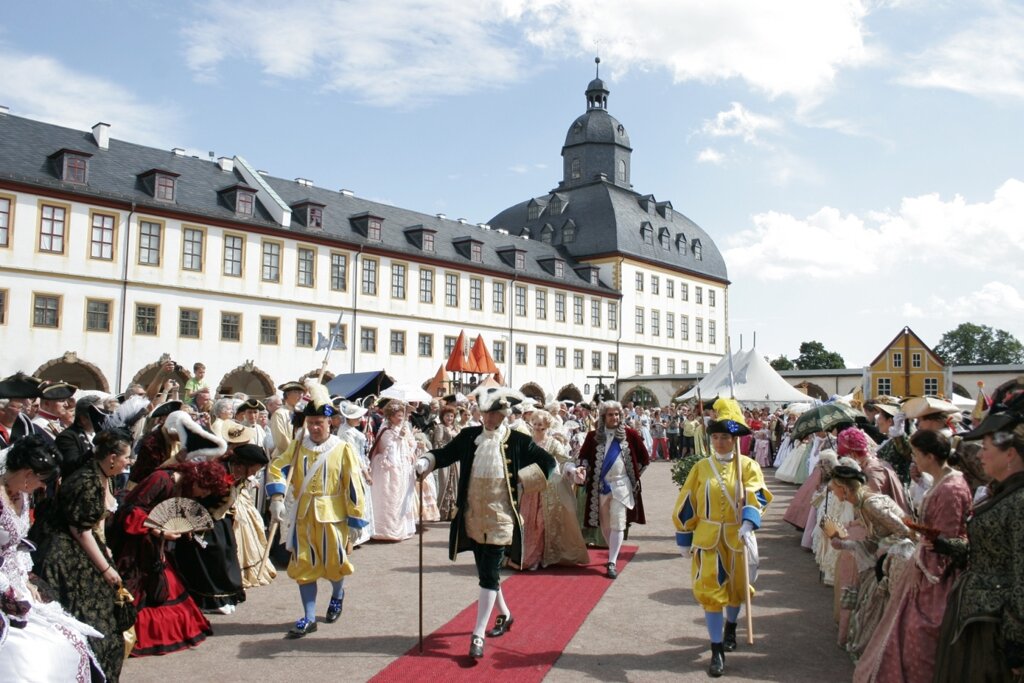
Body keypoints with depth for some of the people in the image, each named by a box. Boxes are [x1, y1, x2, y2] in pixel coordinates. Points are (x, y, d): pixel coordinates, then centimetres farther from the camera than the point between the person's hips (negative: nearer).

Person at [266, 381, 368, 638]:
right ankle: (309, 617, 15)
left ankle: (337, 595, 39)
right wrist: (277, 498, -25)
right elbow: (277, 469, -8)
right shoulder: (297, 446, 3)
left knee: (333, 562, 6)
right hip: (302, 515, 3)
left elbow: (352, 487, -5)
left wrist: (355, 518, -5)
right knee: (304, 566, 5)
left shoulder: (343, 450, -6)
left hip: (332, 515, -3)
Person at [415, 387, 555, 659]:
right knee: (485, 572, 17)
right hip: (473, 518, 4)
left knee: (489, 574, -7)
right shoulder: (469, 436, 2)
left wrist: (521, 480, -12)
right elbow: (445, 454, 1)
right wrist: (425, 462, -20)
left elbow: (548, 462, -4)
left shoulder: (518, 441, -6)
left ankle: (478, 635, -1)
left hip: (500, 518, -4)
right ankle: (505, 615, 40)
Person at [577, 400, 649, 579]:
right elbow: (584, 456, 7)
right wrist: (584, 470, -11)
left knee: (617, 523, -8)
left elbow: (644, 457, 7)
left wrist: (634, 475, 7)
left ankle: (612, 562, -7)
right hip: (600, 485, 2)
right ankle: (613, 555, 29)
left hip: (621, 484, -2)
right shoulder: (593, 436, 0)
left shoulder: (629, 434, -2)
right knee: (604, 524, 10)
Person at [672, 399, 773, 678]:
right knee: (710, 592, -5)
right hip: (708, 539, 0)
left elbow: (756, 497, -18)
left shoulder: (748, 466, -3)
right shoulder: (702, 467, 0)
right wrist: (684, 539, 3)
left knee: (736, 587, 17)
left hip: (738, 538, 0)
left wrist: (748, 523, -36)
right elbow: (687, 504, 3)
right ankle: (717, 652, 5)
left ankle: (730, 628, 47)